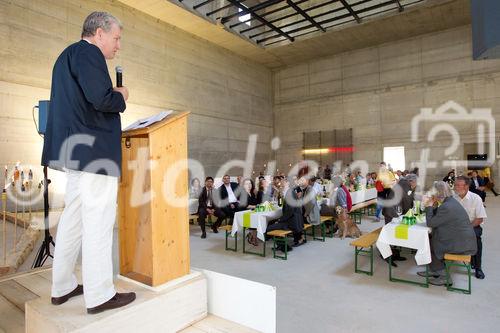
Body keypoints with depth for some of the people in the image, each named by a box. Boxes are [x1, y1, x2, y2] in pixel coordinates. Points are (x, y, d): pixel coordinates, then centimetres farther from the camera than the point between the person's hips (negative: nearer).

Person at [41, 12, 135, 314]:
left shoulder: (68, 55, 24)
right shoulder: (88, 53, -8)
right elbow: (101, 99, -22)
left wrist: (113, 97, 15)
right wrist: (121, 96, -2)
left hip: (74, 151, 11)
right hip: (94, 150, -11)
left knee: (73, 218, 15)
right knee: (99, 221, -5)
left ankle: (63, 287, 25)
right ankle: (99, 295, 5)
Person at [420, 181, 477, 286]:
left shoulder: (447, 207, -26)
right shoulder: (450, 201, 6)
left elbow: (430, 223, -17)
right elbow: (436, 218, 13)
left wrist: (429, 206, -10)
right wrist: (432, 206, 2)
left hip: (462, 244, -9)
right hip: (463, 239, 9)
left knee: (429, 245, 3)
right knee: (430, 239, 14)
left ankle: (444, 276, 16)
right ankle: (434, 270, 24)